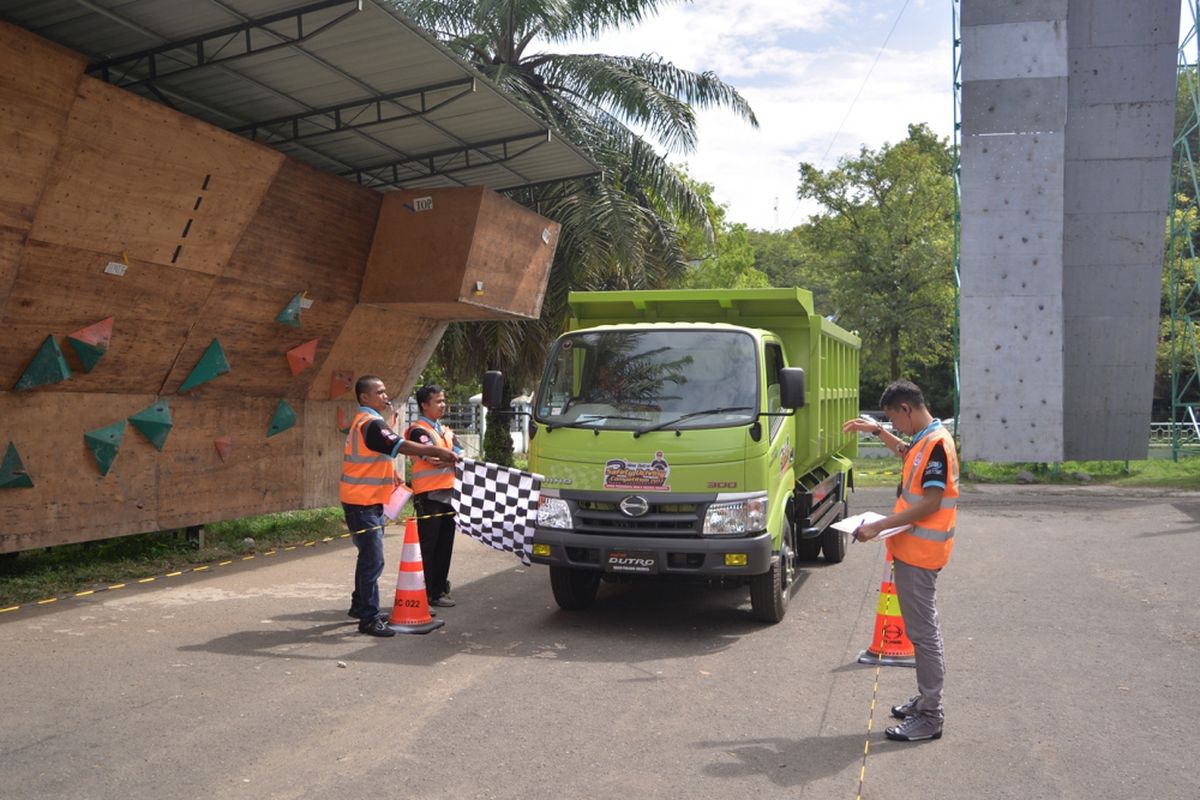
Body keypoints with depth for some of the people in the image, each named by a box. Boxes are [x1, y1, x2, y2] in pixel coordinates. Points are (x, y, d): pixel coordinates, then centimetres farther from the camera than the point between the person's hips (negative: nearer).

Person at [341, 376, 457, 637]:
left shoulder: (362, 422, 16)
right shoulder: (371, 424, -19)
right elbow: (403, 446, -28)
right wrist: (438, 452, -28)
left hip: (368, 501, 11)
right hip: (363, 502, -11)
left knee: (368, 557, 19)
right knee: (373, 560, -8)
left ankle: (360, 606, 31)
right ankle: (369, 618, -4)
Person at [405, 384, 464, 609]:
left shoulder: (445, 430, 19)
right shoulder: (418, 430, -8)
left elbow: (459, 456, 9)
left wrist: (447, 458, -12)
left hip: (448, 493, 8)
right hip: (428, 496, -8)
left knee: (444, 546, 12)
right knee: (428, 547, -4)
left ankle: (440, 590, 21)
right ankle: (426, 594, 1)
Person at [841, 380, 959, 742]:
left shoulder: (936, 444, -19)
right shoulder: (924, 440, 11)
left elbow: (931, 503, -24)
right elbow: (905, 452, 37)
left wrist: (879, 526, -22)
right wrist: (877, 431, 31)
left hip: (920, 553, -10)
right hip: (910, 549, 10)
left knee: (923, 631, -5)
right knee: (921, 629, 17)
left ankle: (930, 717, 2)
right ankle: (926, 700, 29)